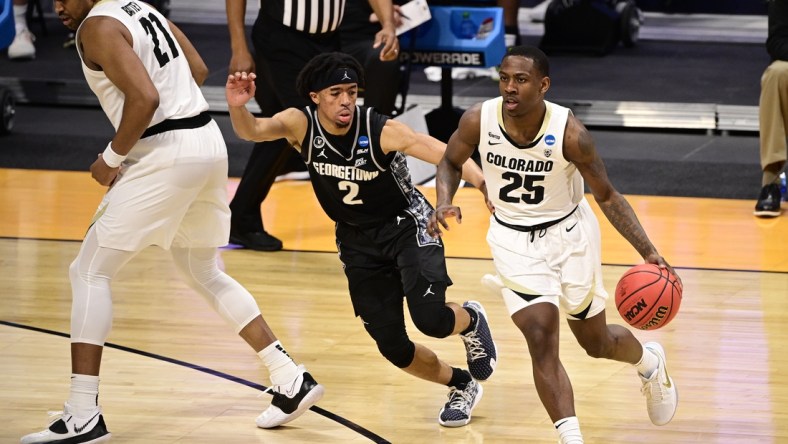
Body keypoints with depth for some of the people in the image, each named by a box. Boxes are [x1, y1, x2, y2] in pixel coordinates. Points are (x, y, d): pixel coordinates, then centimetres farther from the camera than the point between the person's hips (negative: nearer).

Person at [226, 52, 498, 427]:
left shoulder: (382, 131, -26)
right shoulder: (301, 125, -17)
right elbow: (252, 131, -33)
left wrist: (486, 186, -44)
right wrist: (237, 108, -56)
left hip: (407, 226, -4)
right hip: (358, 240, 4)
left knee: (430, 318, -25)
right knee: (392, 346, 1)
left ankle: (470, 321, 13)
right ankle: (462, 387, 28)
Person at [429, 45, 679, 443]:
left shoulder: (569, 134, -26)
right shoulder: (479, 119, -20)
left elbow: (607, 196, -13)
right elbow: (451, 162, 2)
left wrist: (648, 253, -21)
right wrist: (444, 203, -19)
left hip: (568, 234, -1)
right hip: (514, 240, 1)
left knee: (596, 342, 15)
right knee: (541, 340, -16)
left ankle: (649, 361, 50)